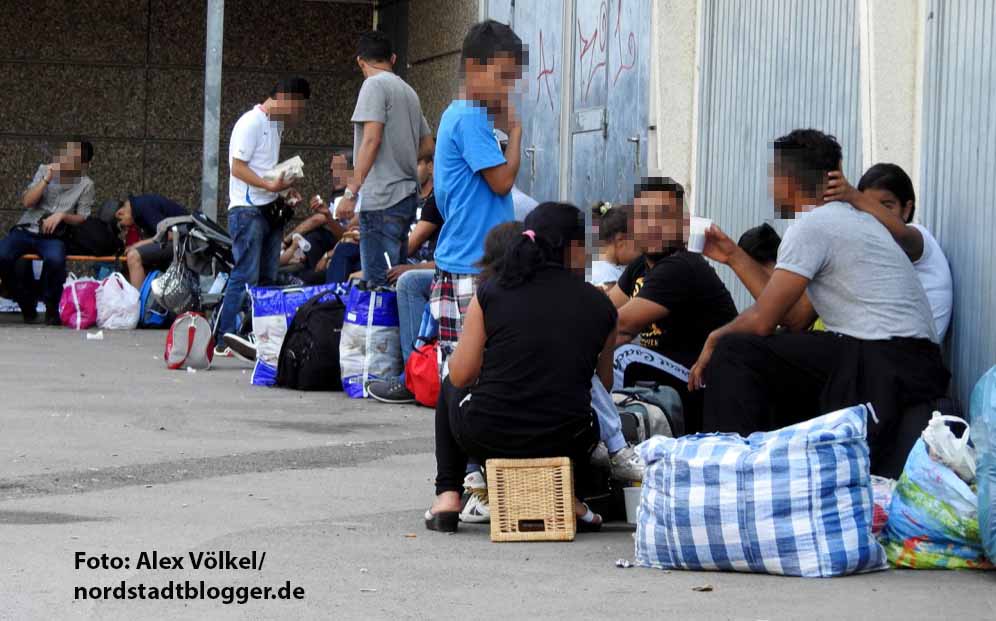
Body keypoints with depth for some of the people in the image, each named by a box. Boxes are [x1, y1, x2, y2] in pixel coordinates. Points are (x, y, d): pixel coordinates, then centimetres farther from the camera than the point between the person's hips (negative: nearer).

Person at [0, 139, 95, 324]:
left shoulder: (86, 184, 4)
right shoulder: (44, 170, 8)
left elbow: (82, 218, 4)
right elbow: (27, 202, 1)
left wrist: (61, 215, -14)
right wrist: (47, 180, -9)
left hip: (53, 236, -2)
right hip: (26, 229, 2)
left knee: (54, 260, -38)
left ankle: (51, 308, -11)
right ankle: (26, 302, -3)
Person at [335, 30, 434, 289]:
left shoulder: (375, 85, -7)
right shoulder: (408, 91, 19)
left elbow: (371, 140, -15)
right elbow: (427, 144, 22)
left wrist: (352, 191, -16)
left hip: (382, 199, -9)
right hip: (407, 197, 9)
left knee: (380, 284, -10)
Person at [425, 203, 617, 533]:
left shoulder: (491, 292, -3)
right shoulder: (599, 307, 1)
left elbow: (461, 375, 0)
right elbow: (605, 384, 10)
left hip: (488, 438, -1)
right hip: (562, 441, 1)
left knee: (450, 389, 34)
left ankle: (448, 494, 23)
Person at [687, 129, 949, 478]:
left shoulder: (812, 225, -8)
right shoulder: (853, 219, 21)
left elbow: (762, 321, -8)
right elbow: (796, 320, 19)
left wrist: (715, 340, 10)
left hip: (876, 366, -10)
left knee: (734, 353, -9)